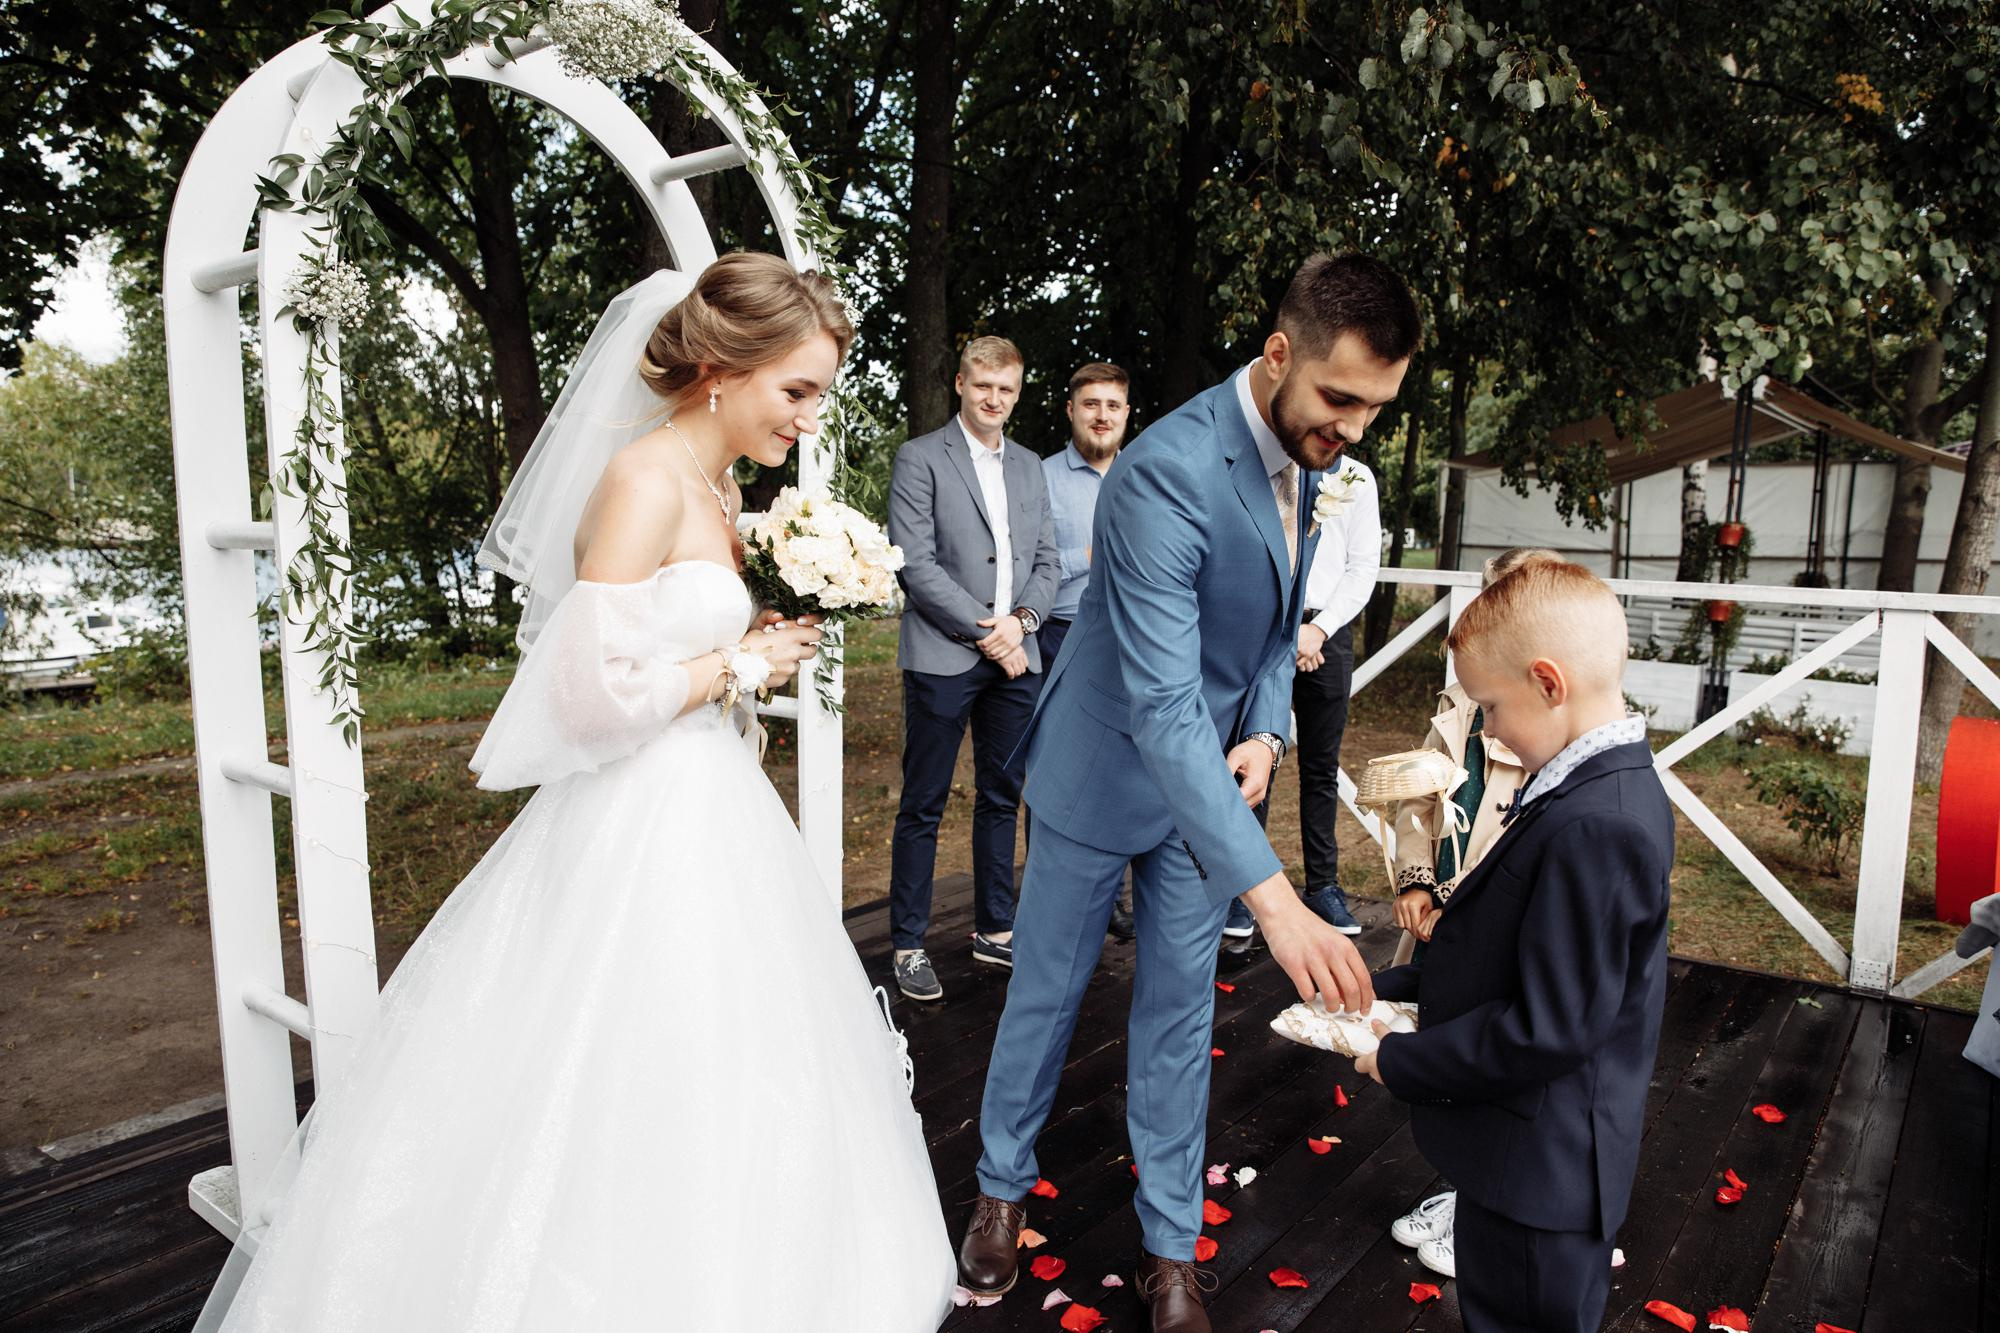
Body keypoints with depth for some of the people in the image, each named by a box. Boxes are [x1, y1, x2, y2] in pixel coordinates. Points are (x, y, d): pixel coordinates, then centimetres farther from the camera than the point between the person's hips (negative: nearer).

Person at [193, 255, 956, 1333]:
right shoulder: (644, 483, -19)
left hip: (703, 813, 10)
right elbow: (596, 697, -25)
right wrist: (739, 665, -14)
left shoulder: (714, 489, 9)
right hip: (638, 830, -10)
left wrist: (766, 641, 4)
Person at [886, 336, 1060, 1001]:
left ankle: (995, 930, 26)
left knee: (1001, 798, 13)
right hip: (943, 659, -5)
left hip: (1016, 658, 6)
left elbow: (1046, 561, 14)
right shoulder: (920, 458, -2)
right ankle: (908, 944, 12)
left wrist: (1021, 620, -6)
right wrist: (986, 630, -13)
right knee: (923, 805, 1)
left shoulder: (1029, 467, 16)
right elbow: (915, 564, -11)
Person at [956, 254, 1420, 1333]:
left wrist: (1265, 731, -10)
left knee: (1179, 1010, 14)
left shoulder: (1307, 453, -4)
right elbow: (1162, 704, -37)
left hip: (1209, 778, 6)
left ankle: (1170, 1245, 31)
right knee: (1046, 991, 13)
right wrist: (1270, 892, -42)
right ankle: (1002, 1187, 39)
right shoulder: (1166, 471, -31)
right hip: (1106, 768, -5)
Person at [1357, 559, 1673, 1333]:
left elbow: (1547, 1028, -28)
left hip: (1539, 1174, -9)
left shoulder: (1593, 827, -31)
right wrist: (1393, 987, 5)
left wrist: (1399, 1062, -17)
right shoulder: (1604, 790, 2)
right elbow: (1519, 955, 10)